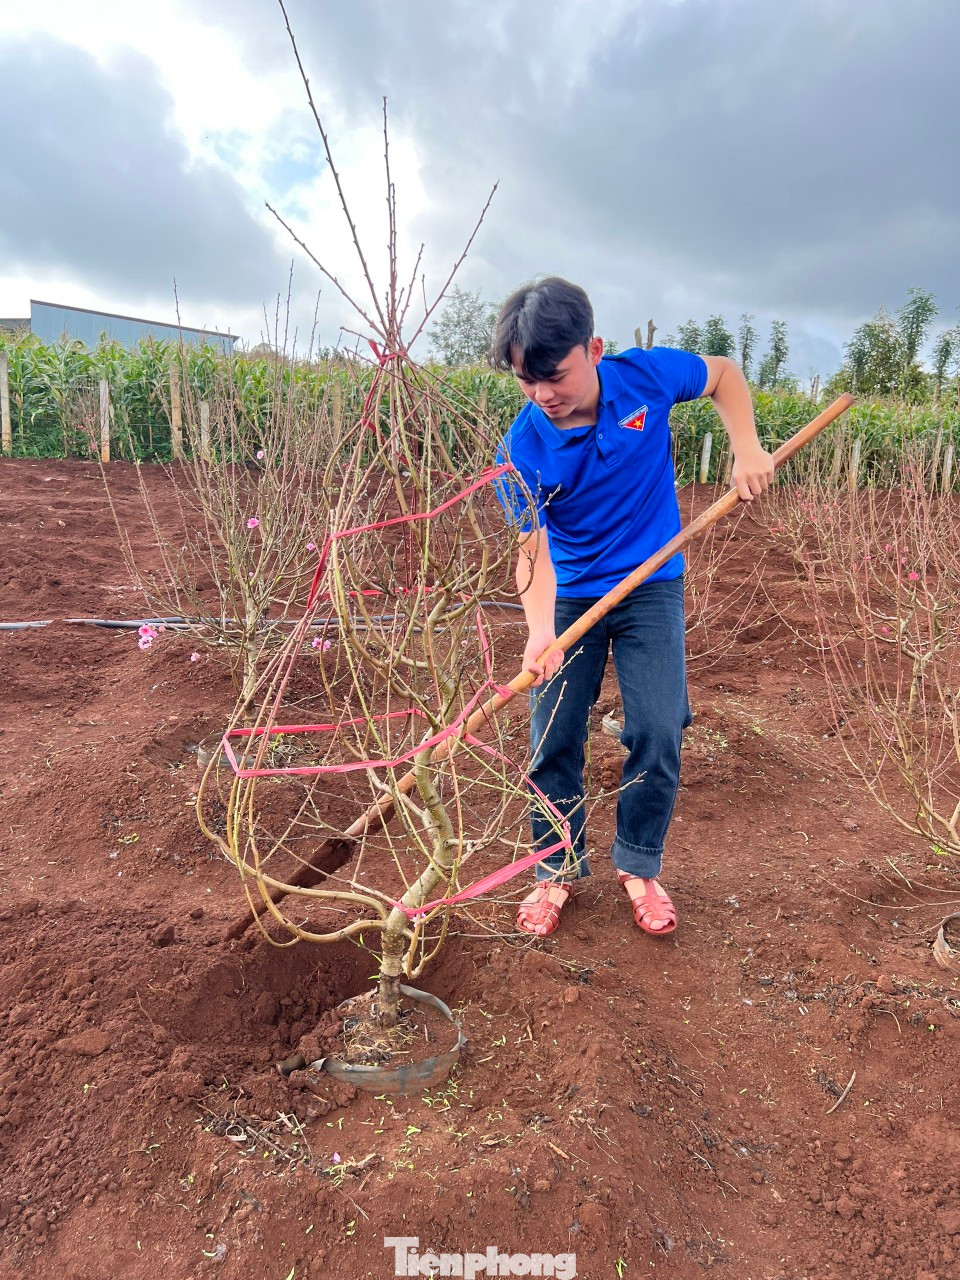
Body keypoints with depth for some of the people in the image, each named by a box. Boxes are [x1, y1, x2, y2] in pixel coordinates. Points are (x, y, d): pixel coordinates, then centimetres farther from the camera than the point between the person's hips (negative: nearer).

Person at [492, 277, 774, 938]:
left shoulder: (647, 376, -15)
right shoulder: (522, 450, -19)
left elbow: (724, 373, 5)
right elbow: (532, 549, -24)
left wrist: (748, 450, -8)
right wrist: (541, 630, -41)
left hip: (651, 588, 1)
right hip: (570, 597, 0)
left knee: (657, 734, -3)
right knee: (554, 742, 1)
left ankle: (639, 866, 20)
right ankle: (559, 869, 22)